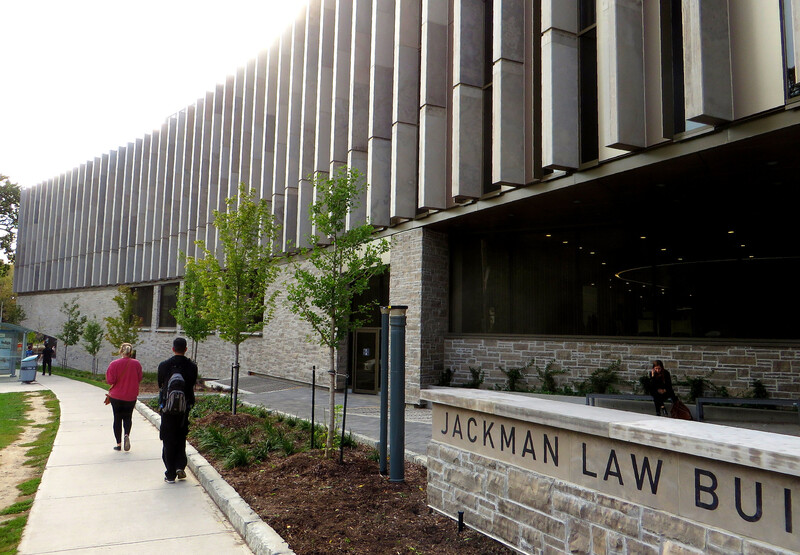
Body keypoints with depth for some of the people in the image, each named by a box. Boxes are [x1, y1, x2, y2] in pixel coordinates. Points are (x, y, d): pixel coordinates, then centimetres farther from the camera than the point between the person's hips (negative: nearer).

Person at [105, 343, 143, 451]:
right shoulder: (136, 364, -6)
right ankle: (127, 435, -11)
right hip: (131, 396, 1)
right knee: (127, 417, 16)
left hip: (116, 396, -1)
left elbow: (110, 380, -13)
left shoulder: (114, 364, -12)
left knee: (117, 418, 10)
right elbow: (139, 379, 2)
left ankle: (118, 443, 11)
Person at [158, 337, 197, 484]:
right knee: (181, 438, 19)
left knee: (168, 440, 8)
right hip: (184, 407, 1)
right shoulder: (192, 367, -7)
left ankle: (170, 474, 11)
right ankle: (180, 466, 8)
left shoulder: (164, 365, -8)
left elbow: (160, 385, 5)